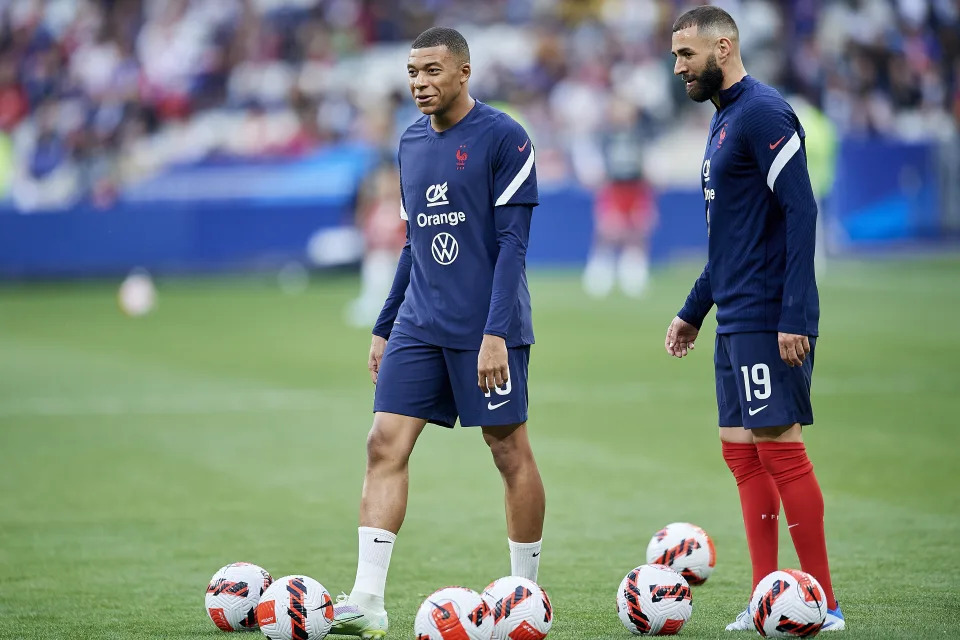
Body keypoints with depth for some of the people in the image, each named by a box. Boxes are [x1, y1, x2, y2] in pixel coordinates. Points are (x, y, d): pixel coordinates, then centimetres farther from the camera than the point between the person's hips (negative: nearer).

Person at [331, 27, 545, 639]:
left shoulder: (503, 138, -8)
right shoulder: (411, 144, 13)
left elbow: (512, 242, -12)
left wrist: (494, 334, -19)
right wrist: (384, 328, 17)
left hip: (487, 330, -6)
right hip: (418, 328, 6)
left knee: (511, 453, 3)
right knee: (385, 445, -5)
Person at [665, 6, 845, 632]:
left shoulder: (763, 113, -13)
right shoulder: (723, 121, 18)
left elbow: (801, 211, -19)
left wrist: (794, 316, -23)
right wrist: (692, 311, 25)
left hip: (769, 320, -10)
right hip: (736, 319, 10)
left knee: (779, 444, -9)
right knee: (742, 452, 9)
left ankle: (823, 605, -5)